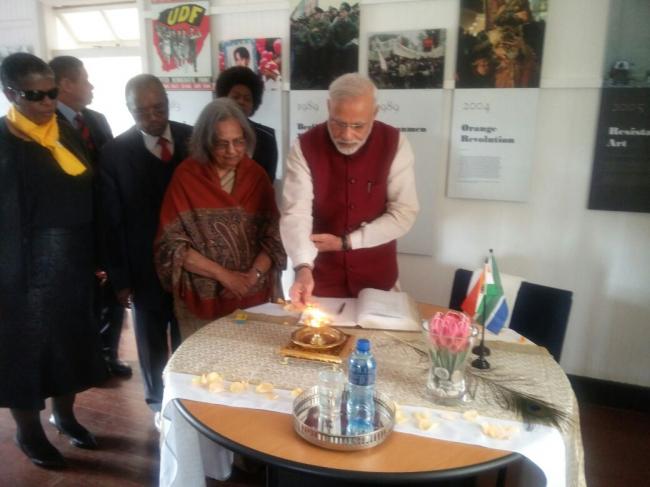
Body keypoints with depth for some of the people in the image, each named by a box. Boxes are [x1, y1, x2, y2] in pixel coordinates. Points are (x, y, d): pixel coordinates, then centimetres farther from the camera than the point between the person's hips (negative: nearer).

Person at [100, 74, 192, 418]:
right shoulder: (114, 152, -9)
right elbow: (113, 222, -6)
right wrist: (120, 277, -5)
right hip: (146, 266, -1)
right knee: (152, 339, 17)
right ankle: (159, 401, 40)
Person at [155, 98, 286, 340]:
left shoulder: (256, 175, 2)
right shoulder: (186, 176, -7)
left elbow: (273, 235, 2)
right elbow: (172, 244, -9)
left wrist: (254, 275, -13)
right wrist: (223, 275, -14)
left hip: (254, 299, 3)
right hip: (202, 301, -2)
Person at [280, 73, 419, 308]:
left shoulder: (394, 144, -12)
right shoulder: (305, 147, -14)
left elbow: (404, 213, -12)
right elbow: (296, 213, -21)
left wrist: (345, 242, -17)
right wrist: (303, 267, -39)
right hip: (321, 277, 0)